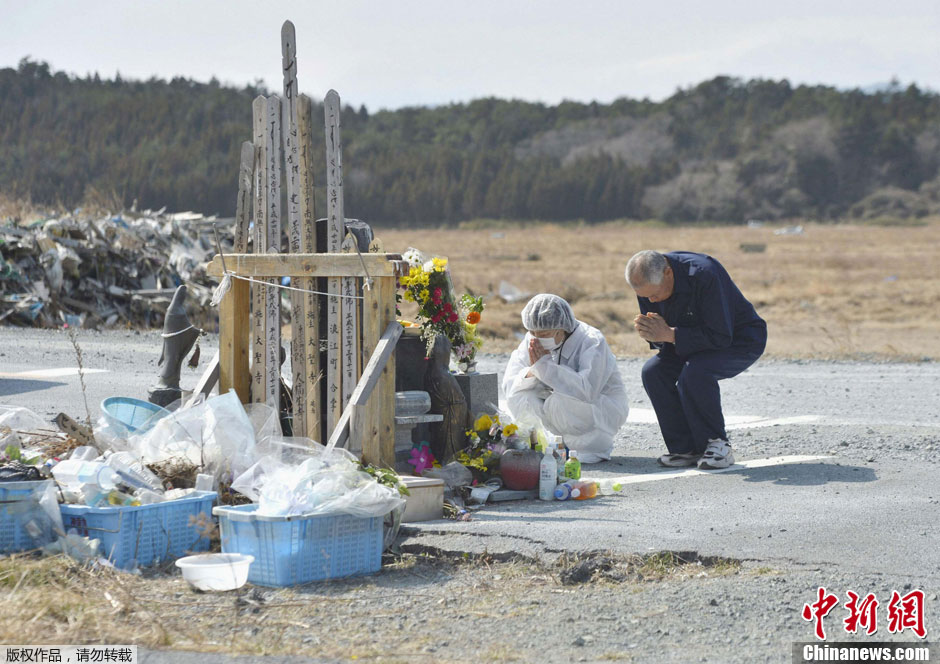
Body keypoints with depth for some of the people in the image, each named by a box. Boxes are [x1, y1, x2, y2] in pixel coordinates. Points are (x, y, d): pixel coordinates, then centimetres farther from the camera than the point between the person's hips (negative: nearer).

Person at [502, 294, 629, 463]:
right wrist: (531, 372, -30)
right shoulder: (533, 341, -4)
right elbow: (509, 385, -7)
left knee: (559, 401, -34)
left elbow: (588, 390, -38)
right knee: (519, 398, -17)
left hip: (606, 409, -6)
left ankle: (597, 446, -11)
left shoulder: (593, 341, -22)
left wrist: (545, 365, -35)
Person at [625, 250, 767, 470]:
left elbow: (721, 336, -32)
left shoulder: (704, 274, -33)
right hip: (696, 342, 7)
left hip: (741, 340, -7)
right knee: (653, 371, -17)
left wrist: (669, 334, -35)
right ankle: (686, 449, -10)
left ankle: (718, 445, -16)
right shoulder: (648, 282, -11)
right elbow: (658, 334, 0)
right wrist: (651, 333, -25)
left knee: (694, 372, -34)